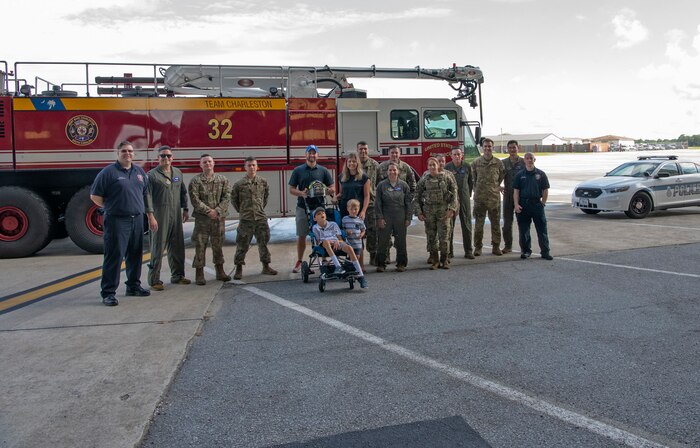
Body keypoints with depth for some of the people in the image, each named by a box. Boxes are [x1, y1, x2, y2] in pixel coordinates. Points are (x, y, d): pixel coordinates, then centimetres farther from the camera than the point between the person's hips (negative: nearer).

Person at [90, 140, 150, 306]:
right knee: (114, 256, -6)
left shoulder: (139, 171, 13)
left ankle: (133, 286, 25)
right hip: (117, 221, -6)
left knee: (135, 255, 13)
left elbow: (144, 193, 23)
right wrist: (111, 208, 1)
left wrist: (138, 208, 13)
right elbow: (95, 196, -5)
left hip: (137, 220, 6)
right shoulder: (108, 172, -5)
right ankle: (108, 292, -1)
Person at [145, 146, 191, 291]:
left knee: (177, 247, 12)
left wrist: (185, 210, 15)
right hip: (160, 217, -5)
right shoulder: (152, 175, -4)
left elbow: (183, 193, 19)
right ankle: (154, 280, 6)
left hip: (176, 216, 6)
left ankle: (177, 275, 25)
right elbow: (147, 196, -10)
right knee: (158, 248, -1)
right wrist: (150, 216, -17)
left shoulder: (178, 173, 13)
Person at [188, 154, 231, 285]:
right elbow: (194, 199, -7)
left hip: (219, 217, 2)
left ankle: (220, 271, 22)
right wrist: (208, 211, -15)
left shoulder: (222, 179, 8)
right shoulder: (195, 181, 0)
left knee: (218, 244, 11)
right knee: (200, 246, -2)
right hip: (202, 218, -2)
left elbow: (227, 197, 0)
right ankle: (199, 274, 5)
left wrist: (217, 210, -12)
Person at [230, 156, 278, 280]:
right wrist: (242, 210, 9)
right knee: (242, 244, 1)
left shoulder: (263, 182, 4)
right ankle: (239, 269, 11)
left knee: (264, 242, 7)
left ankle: (266, 266, 19)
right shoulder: (239, 184, -3)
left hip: (261, 218, 2)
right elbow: (234, 199, 8)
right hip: (245, 219, -2)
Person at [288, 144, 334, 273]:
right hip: (303, 207, 1)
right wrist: (301, 193, -15)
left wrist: (323, 191, -15)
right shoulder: (298, 170, 8)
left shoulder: (323, 171, 8)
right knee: (301, 236, 6)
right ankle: (299, 261, 17)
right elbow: (291, 189, 6)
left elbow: (331, 189, 8)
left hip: (319, 207, 0)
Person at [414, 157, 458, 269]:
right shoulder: (424, 181, 5)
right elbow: (417, 198, 8)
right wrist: (419, 212, 0)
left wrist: (452, 209, -7)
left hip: (444, 211, -1)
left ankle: (444, 260, 11)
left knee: (444, 237, -2)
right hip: (429, 212, 1)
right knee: (431, 237, 4)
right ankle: (434, 261, 14)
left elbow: (454, 194, 3)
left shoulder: (446, 178, 3)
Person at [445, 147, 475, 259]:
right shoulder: (447, 167, -3)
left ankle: (468, 250, 11)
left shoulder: (467, 166, 3)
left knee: (466, 225, 4)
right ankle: (449, 251, 10)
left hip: (464, 199, 2)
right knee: (449, 226, 1)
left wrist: (468, 194, 13)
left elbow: (471, 182, 15)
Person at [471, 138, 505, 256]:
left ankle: (496, 246, 16)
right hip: (480, 198, 0)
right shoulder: (476, 163, 2)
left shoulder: (498, 163, 3)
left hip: (494, 197, 1)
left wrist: (495, 187, 12)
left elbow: (501, 177, 14)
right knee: (478, 223, 3)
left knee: (495, 223, 6)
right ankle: (478, 247, 12)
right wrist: (477, 190, 8)